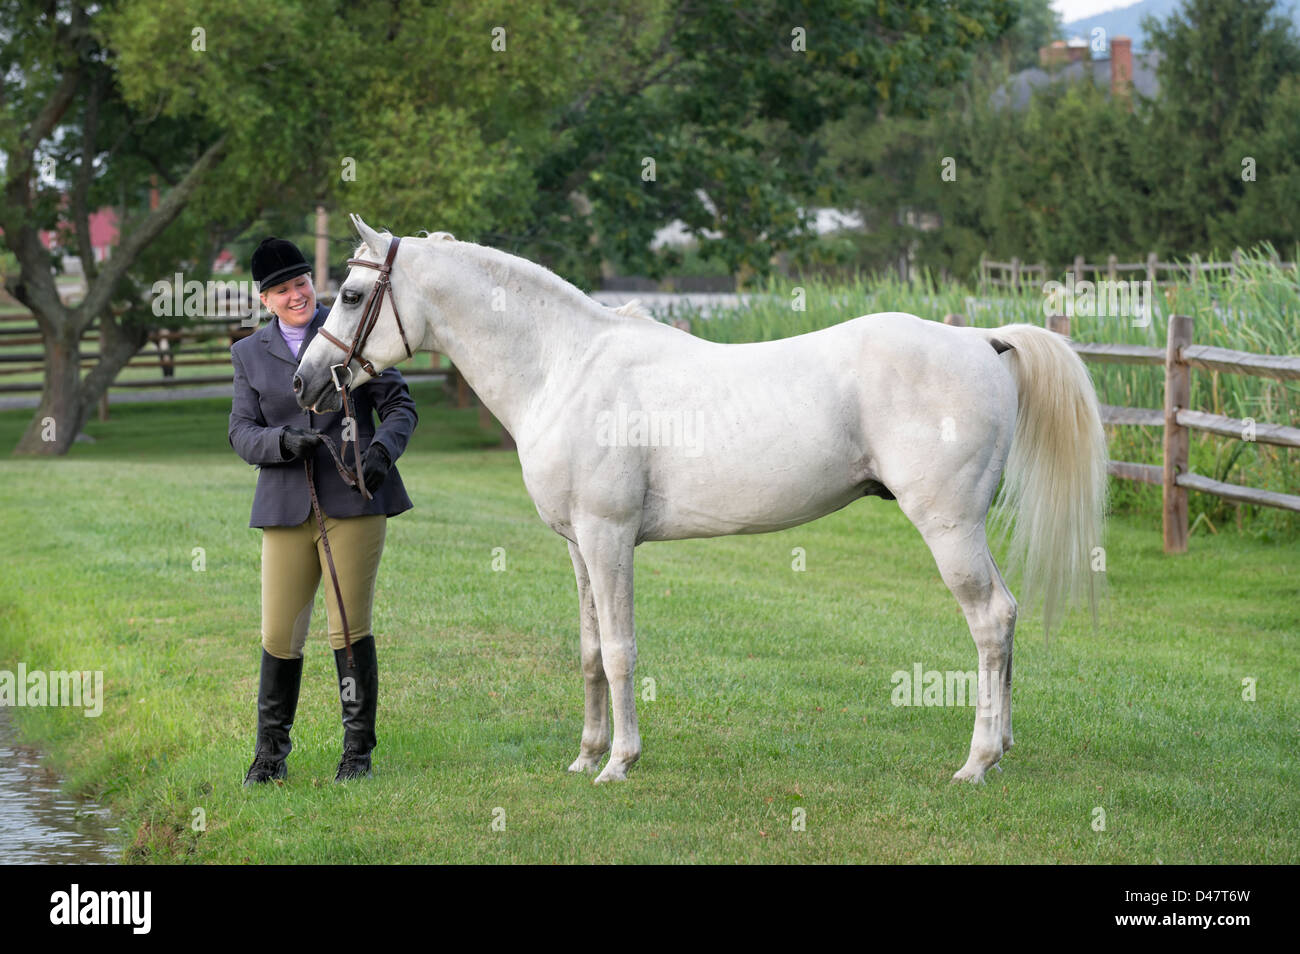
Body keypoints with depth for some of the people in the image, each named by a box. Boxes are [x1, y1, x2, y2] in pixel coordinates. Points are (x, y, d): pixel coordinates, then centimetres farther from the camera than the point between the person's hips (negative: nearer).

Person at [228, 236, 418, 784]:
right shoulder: (250, 353, 11)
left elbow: (399, 405, 4)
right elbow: (242, 434, 6)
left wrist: (383, 449, -16)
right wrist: (285, 441, -15)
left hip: (354, 499, -2)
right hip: (288, 508, 2)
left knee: (350, 629, -2)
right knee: (280, 636, 2)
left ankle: (358, 750, 10)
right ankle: (270, 753, 18)